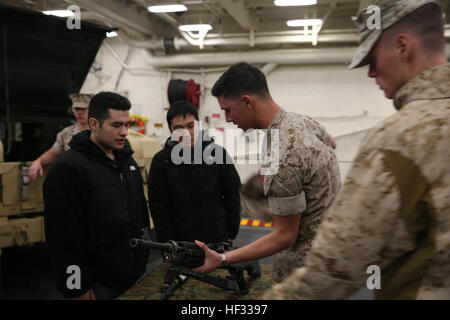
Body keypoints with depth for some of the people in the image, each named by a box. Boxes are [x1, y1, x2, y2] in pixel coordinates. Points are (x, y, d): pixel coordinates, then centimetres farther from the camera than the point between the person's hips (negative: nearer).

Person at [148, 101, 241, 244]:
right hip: (180, 244, -1)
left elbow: (232, 195, 5)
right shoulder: (161, 161, -3)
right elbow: (158, 206, -2)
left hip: (219, 241, 1)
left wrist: (231, 234, 2)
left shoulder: (218, 153, 0)